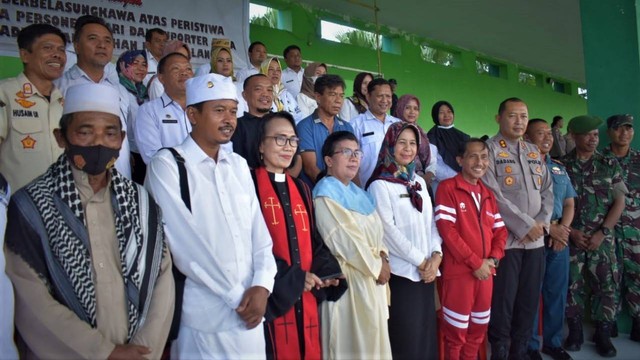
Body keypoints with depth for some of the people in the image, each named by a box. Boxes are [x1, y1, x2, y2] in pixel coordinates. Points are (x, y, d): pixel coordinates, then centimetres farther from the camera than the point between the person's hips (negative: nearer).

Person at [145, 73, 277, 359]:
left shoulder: (239, 165, 9)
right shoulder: (167, 165, -9)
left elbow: (259, 232, 6)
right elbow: (185, 241, -16)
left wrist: (261, 285, -8)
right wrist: (236, 296, -13)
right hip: (204, 317, -5)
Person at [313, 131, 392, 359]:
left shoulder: (358, 193, 14)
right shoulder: (326, 193, -12)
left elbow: (376, 230, 15)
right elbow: (345, 239, -18)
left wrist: (382, 257, -4)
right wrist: (377, 266, -10)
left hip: (373, 276, 8)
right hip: (349, 278, -8)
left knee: (372, 339, 15)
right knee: (352, 341, 2)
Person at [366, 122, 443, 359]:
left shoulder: (419, 182, 14)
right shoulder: (380, 185, -6)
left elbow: (431, 222, 12)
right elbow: (388, 230, -13)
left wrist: (436, 255, -4)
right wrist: (419, 261, -12)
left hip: (427, 270, 6)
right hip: (401, 272, -6)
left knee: (426, 333, 12)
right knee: (406, 337, 1)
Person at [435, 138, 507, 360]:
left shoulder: (488, 194, 14)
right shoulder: (447, 188, -8)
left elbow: (500, 230, 13)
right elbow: (446, 229, -15)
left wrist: (493, 259, -4)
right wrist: (475, 262, -15)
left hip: (486, 271, 6)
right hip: (459, 271, -6)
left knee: (479, 328, 17)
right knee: (456, 330, 5)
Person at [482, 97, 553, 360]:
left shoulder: (535, 152, 16)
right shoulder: (489, 149, -6)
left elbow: (547, 191, 13)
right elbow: (494, 196, -15)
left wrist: (542, 222, -4)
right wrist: (526, 225, -13)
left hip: (535, 240, 6)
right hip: (505, 239, -6)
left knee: (529, 301, 12)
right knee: (503, 301, 1)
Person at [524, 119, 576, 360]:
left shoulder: (559, 169, 16)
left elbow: (569, 204, 16)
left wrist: (563, 227, -3)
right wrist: (548, 228, -13)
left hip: (560, 239, 6)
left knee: (557, 292, 13)